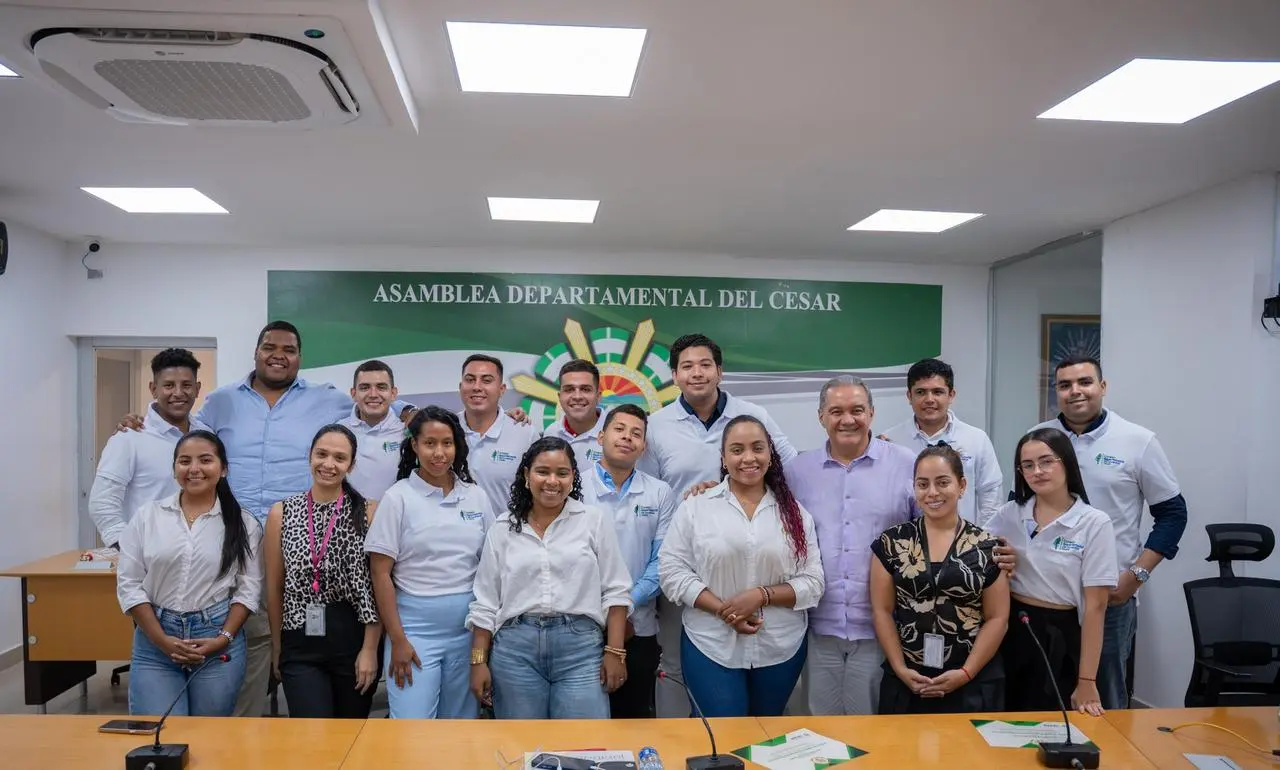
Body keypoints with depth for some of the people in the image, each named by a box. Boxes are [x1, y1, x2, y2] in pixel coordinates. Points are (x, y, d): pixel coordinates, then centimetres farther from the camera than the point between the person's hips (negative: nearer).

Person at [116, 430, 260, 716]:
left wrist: (223, 638, -12)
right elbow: (128, 584, 1)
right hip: (155, 640, 1)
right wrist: (163, 640, -7)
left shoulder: (242, 523, 1)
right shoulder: (147, 515, 3)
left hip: (218, 639, 0)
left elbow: (249, 588, 0)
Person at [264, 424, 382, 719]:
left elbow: (378, 586, -4)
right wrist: (277, 649, 10)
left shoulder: (367, 513, -2)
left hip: (354, 639, 0)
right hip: (301, 643, 0)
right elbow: (274, 588, 7)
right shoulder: (281, 514, 3)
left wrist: (371, 649, -9)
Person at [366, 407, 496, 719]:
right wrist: (398, 640, -10)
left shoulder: (476, 496, 5)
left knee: (461, 721, 13)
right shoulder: (398, 497, -4)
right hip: (416, 627, -3)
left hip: (468, 628, 4)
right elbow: (381, 574, -6)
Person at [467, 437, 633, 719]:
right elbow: (485, 601, 9)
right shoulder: (503, 528, 8)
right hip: (515, 648, 2)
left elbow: (615, 591, 2)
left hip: (581, 646, -1)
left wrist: (615, 652, -3)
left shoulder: (594, 521, 3)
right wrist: (479, 661, 5)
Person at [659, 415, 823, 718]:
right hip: (710, 647, -2)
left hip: (780, 648, 2)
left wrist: (761, 595, -17)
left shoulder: (794, 512, 2)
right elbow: (672, 572, -6)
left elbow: (812, 583, -1)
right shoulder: (694, 507, -2)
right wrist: (723, 611, -16)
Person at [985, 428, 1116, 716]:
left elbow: (1095, 606, -11)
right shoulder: (1009, 514, 1)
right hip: (1011, 632, 3)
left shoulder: (1095, 523, -9)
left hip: (1060, 638, -3)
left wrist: (1087, 681, -12)